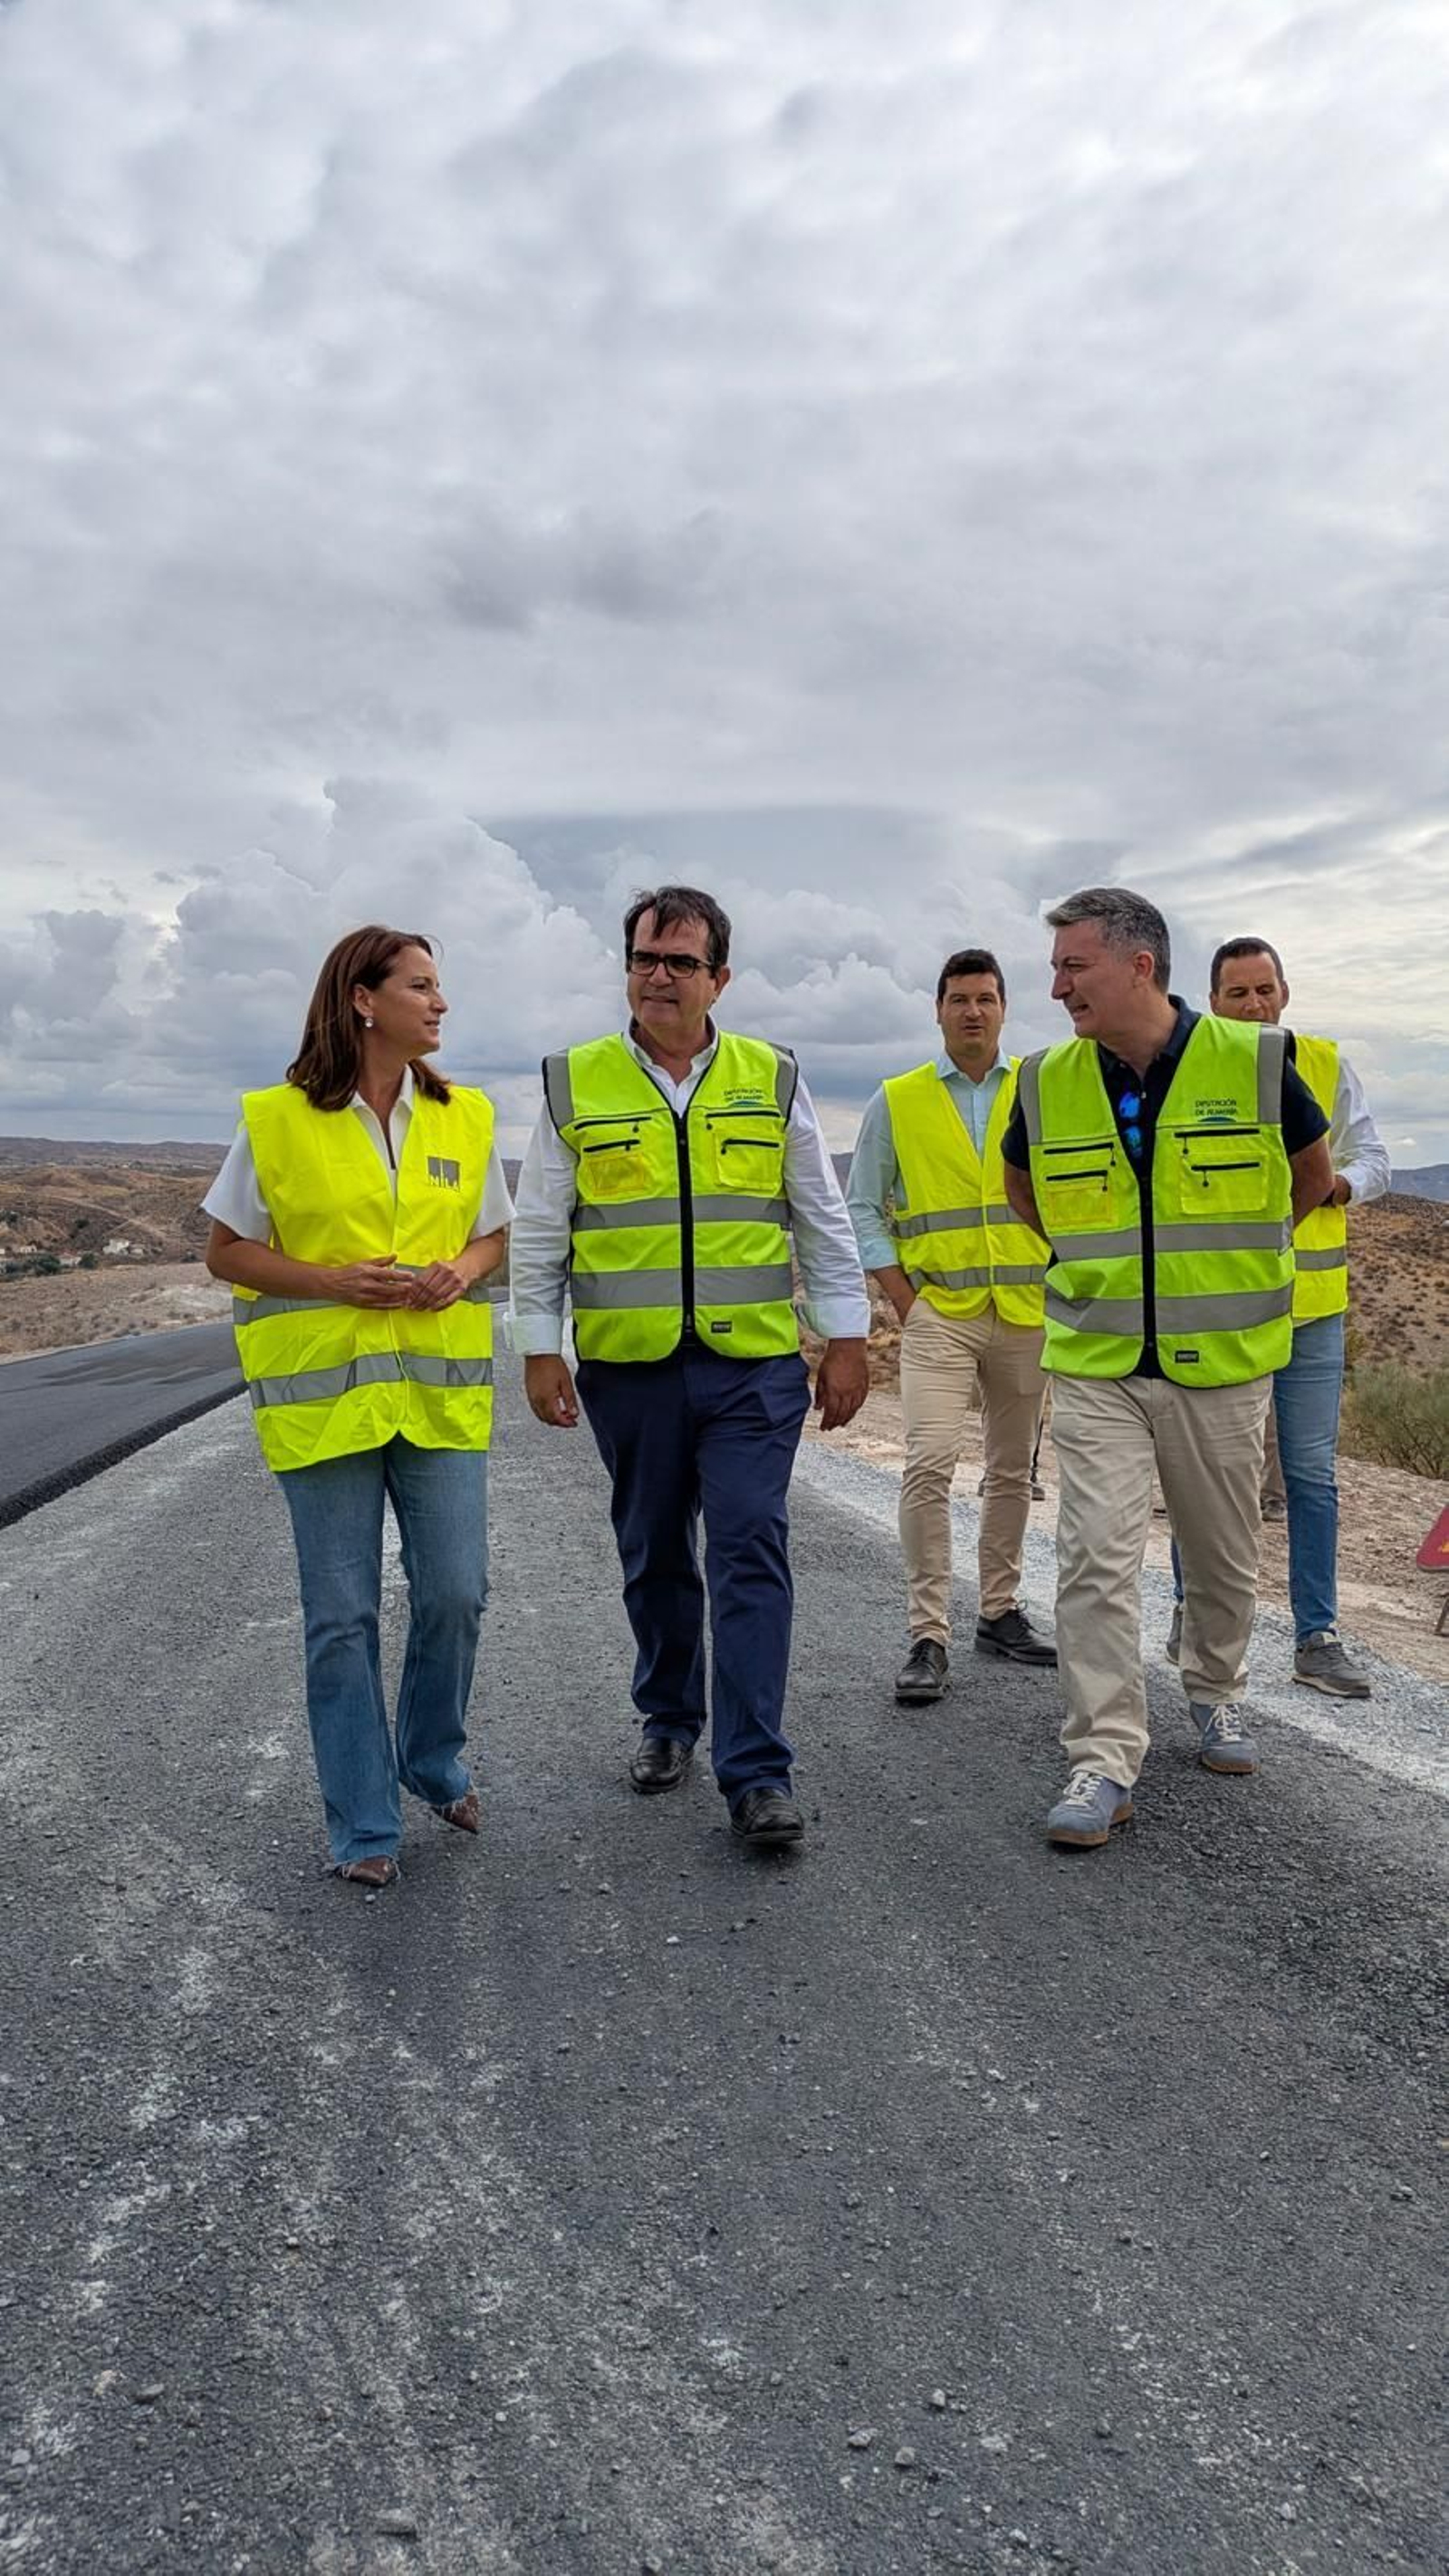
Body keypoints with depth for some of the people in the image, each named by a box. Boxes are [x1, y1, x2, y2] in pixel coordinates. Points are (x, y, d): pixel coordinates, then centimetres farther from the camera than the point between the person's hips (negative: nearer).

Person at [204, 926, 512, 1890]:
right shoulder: (279, 1120, -4)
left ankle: (434, 1760, 31)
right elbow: (226, 1252, 0)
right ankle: (363, 1825, 18)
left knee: (455, 1595, 3)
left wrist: (463, 1272, -8)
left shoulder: (464, 1117, 6)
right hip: (323, 1397, -3)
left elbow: (493, 1235, 15)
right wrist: (337, 1283, -15)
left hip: (440, 1394, 3)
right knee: (343, 1616, 3)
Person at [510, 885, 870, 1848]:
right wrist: (540, 1349, 2)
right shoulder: (575, 1084, 4)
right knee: (654, 1557, 13)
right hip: (628, 1368, 1)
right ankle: (669, 1721, 33)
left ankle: (757, 1774, -1)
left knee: (751, 1555, -6)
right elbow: (539, 1233, 7)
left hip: (754, 1362, -1)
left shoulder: (772, 1078, 5)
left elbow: (823, 1219, 9)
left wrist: (847, 1337, 5)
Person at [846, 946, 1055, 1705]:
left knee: (1013, 1470, 12)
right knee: (930, 1464, -15)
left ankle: (1000, 1613, 26)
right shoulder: (896, 1101, 2)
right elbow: (862, 1209, 4)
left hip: (1026, 1313, 3)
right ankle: (929, 1637, -8)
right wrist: (903, 1299, -4)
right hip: (937, 1312, -2)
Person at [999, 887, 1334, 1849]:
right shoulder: (1048, 1083, -3)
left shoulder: (1252, 1062, -9)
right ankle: (1105, 1761, 1)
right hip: (1096, 1365, 1)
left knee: (1225, 1554, 15)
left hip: (1219, 1365, 0)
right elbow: (1025, 1186, 19)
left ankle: (1216, 1693, 40)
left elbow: (1313, 1175, 10)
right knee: (1096, 1559, -7)